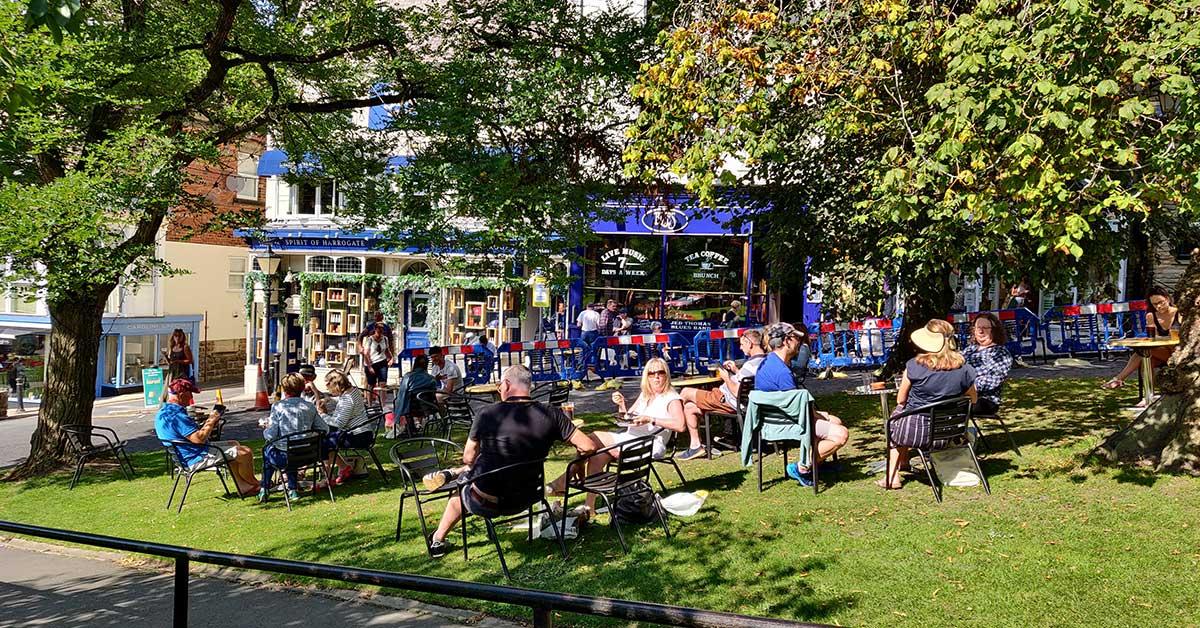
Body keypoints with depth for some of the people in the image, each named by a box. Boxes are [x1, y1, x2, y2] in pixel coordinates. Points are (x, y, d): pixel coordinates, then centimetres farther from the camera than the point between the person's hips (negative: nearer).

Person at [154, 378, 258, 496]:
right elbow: (199, 438, -31)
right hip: (197, 459, -12)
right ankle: (254, 484, 20)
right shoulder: (177, 416, -27)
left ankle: (244, 488, 21)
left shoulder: (162, 413, 8)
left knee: (234, 444, 22)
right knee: (245, 453, -8)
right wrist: (211, 421, -16)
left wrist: (207, 424, 8)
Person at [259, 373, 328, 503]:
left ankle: (264, 490, 31)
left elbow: (270, 436, -13)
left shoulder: (278, 406, -11)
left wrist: (266, 429, 10)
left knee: (267, 450, 31)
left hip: (283, 458, -3)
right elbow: (324, 429, 2)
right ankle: (292, 490, 35)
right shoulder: (310, 407, 0)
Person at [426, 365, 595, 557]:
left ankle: (437, 541, 52)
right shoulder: (550, 414, -12)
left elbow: (469, 458, -4)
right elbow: (587, 446, -11)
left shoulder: (488, 413, -15)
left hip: (483, 504, -3)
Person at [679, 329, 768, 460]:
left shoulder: (752, 365, -26)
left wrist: (726, 378, -12)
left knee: (685, 392, 0)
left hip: (729, 403, -10)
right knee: (689, 407, 13)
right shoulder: (765, 359, 5)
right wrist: (736, 370, 9)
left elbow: (738, 393, -27)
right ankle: (695, 445, 14)